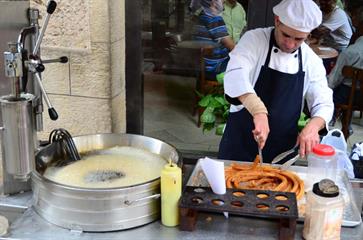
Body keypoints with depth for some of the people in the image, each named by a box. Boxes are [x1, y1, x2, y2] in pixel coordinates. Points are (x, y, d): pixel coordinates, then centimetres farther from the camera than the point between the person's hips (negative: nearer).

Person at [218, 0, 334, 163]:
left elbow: (323, 104, 0)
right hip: (241, 143, -3)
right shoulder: (254, 39, -13)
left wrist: (313, 127, -23)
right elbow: (236, 74, -30)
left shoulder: (312, 61, -2)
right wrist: (259, 112, -46)